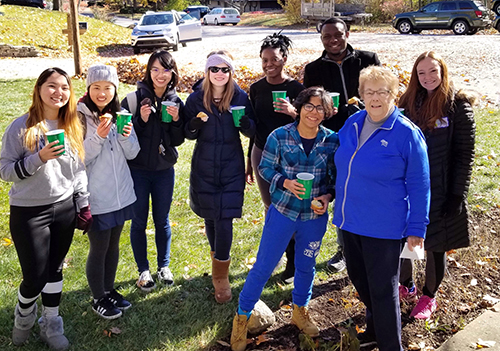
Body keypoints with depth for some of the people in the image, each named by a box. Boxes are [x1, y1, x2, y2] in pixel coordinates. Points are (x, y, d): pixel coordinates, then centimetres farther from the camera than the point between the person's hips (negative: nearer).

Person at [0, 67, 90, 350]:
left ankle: (51, 327, 32)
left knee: (55, 270, 14)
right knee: (36, 276, -1)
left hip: (64, 209, 4)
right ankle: (24, 317, 32)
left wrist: (83, 205, 11)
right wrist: (39, 158, -23)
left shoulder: (73, 127, 5)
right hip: (29, 212, -4)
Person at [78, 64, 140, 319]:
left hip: (121, 192, 5)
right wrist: (98, 137, -28)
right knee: (99, 249, 6)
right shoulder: (79, 117, -13)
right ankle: (98, 299, 25)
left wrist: (126, 136, -15)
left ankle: (109, 290, 37)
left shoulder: (119, 115, 3)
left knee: (113, 244, 19)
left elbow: (132, 153, 5)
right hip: (96, 197, -5)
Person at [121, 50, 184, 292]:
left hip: (165, 170, 3)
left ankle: (164, 266, 32)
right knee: (139, 222, 8)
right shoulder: (133, 100, -10)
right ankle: (143, 270, 24)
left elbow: (178, 140, 2)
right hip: (137, 170, -2)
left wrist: (176, 120, -15)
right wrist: (141, 120, -22)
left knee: (162, 221, 14)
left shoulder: (176, 102, 0)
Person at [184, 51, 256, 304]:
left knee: (224, 219, -6)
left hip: (231, 167, -1)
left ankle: (221, 277, 5)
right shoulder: (196, 99, -1)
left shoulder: (240, 97, -2)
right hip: (204, 167, 1)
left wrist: (244, 121, -20)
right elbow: (188, 134, 2)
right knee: (210, 218, 12)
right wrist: (195, 124, -20)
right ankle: (218, 258, 38)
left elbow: (252, 133, 2)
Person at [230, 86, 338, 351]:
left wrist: (328, 196, -12)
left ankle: (299, 311, 42)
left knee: (306, 266, 18)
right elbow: (265, 168, -3)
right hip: (282, 210, -2)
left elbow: (335, 176, 5)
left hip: (315, 215, 3)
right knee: (264, 265, 3)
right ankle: (242, 316, 20)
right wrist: (285, 183, -20)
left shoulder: (331, 141, -4)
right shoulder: (279, 137, -10)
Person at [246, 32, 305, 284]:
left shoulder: (296, 88, -8)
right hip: (262, 154, 4)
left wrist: (293, 112, -28)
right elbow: (254, 127, 12)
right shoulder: (256, 88, 4)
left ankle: (293, 262, 16)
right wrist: (249, 162, 15)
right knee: (270, 207, 11)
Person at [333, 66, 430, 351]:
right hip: (350, 220, 6)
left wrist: (416, 228, -8)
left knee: (383, 289, 4)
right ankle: (375, 327, 45)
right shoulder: (353, 123, 2)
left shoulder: (407, 133, -13)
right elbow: (340, 163, 21)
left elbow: (419, 185, -9)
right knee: (358, 278, 21)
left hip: (383, 228, -6)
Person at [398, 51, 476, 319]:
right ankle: (406, 287, 35)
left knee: (436, 246, 9)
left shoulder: (458, 106, -9)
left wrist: (457, 195, -12)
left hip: (440, 192, -4)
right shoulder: (410, 103, 4)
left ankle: (429, 296, 31)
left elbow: (465, 155, -9)